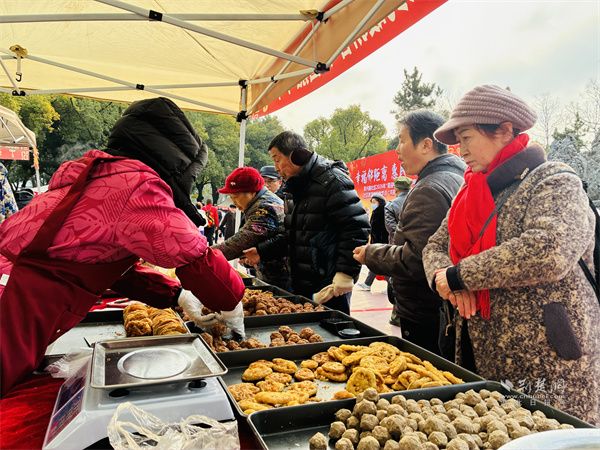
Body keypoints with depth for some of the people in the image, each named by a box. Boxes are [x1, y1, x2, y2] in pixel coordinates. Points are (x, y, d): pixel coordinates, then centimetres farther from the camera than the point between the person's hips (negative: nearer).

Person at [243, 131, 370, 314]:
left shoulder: (331, 180, -14)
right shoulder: (295, 187, 15)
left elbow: (357, 228, -20)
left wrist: (345, 273, -25)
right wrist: (262, 251, 12)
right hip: (301, 283, 9)